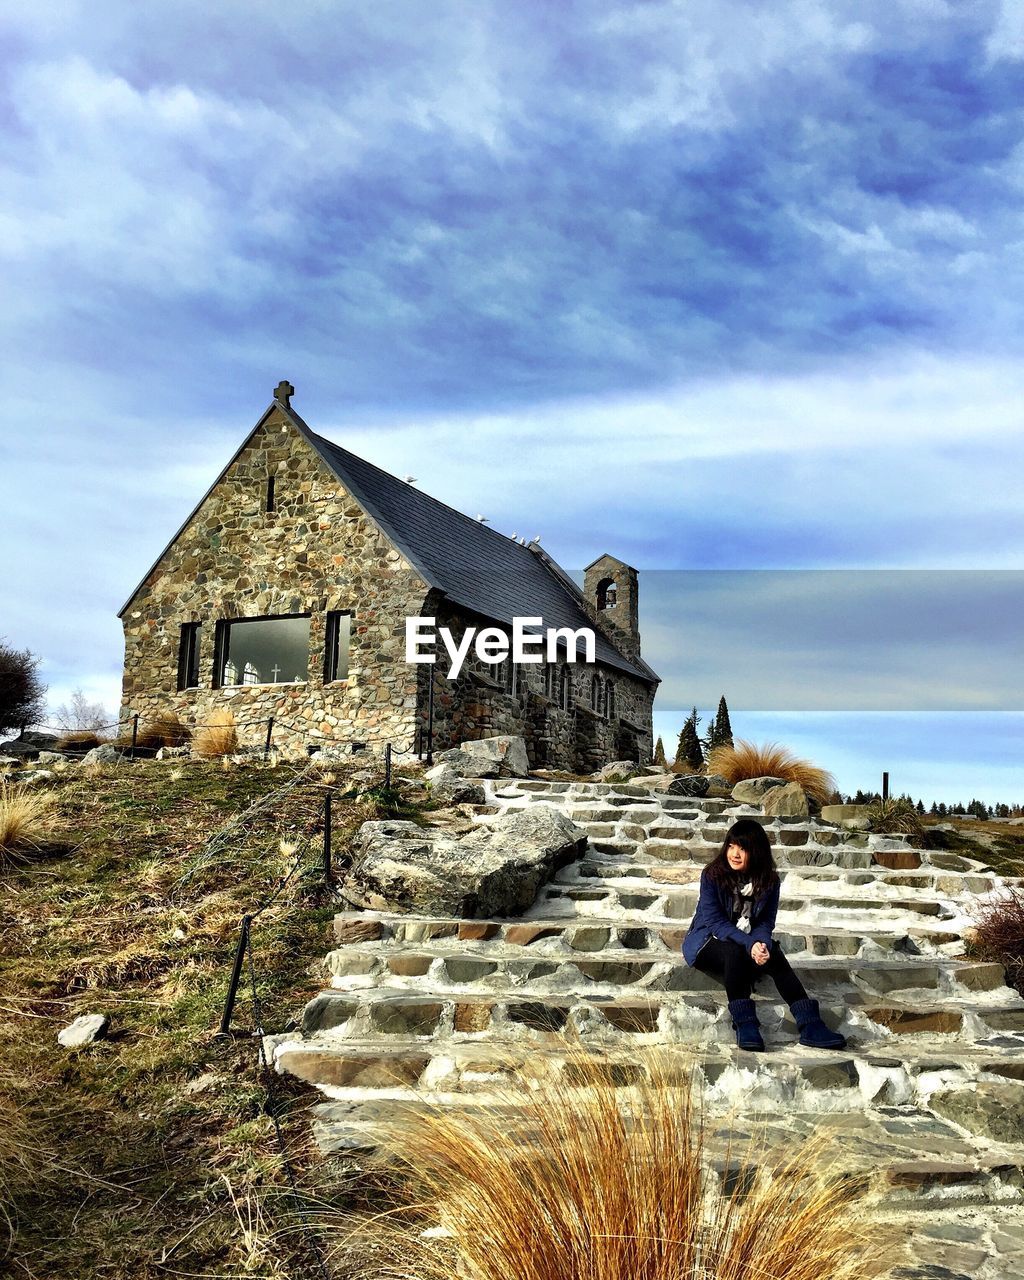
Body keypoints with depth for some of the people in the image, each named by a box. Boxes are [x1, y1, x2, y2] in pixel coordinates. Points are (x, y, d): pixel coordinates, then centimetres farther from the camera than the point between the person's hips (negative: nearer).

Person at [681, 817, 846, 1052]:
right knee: (735, 953, -37)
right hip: (708, 942, -3)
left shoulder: (769, 880, -4)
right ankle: (744, 1024, -41)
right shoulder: (712, 875, -15)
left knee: (773, 953, -29)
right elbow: (715, 922, -18)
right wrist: (749, 944, -32)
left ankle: (809, 1025, -38)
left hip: (749, 943, 3)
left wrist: (762, 944, -27)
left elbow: (766, 922, -3)